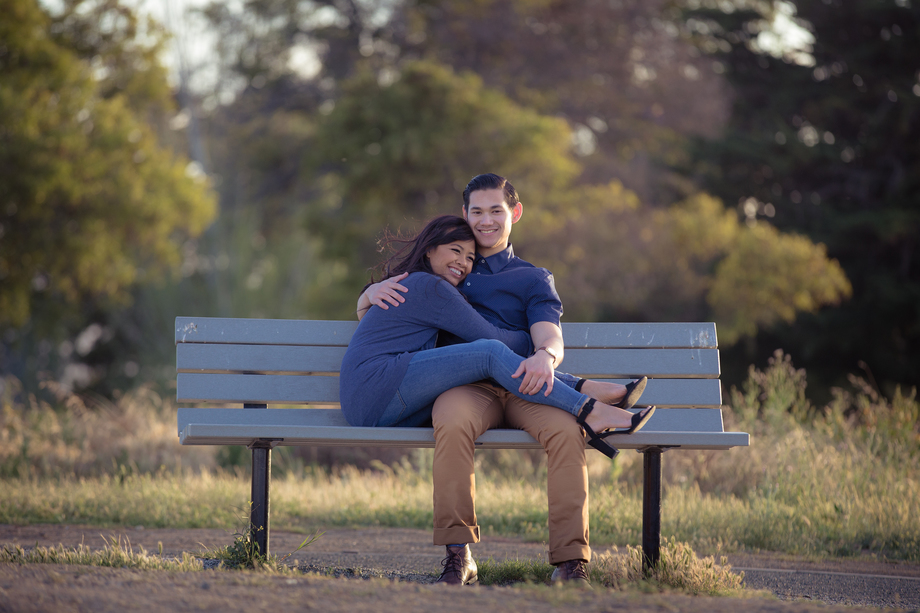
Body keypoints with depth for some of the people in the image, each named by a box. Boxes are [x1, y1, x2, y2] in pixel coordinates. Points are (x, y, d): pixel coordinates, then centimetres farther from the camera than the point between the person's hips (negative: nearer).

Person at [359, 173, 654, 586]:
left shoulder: (533, 279, 26)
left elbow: (550, 337, 5)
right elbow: (363, 308, 31)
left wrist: (546, 356, -22)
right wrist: (373, 291, 4)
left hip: (523, 388, 0)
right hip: (465, 387, 0)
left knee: (565, 430, -34)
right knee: (452, 424, -38)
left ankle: (570, 562, -38)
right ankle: (457, 556, -38)